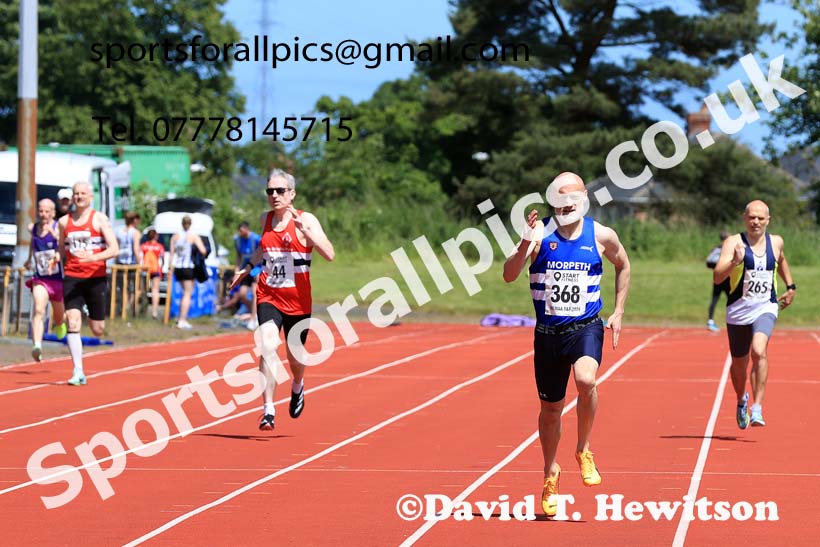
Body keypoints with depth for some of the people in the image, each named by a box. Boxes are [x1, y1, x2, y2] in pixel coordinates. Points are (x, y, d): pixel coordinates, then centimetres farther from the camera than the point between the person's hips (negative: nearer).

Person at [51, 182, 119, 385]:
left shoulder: (99, 219, -2)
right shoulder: (64, 222, 9)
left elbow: (114, 249, -9)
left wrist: (93, 257, -26)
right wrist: (57, 257, -3)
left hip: (96, 278, -2)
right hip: (72, 277, 2)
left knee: (97, 330, 6)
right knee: (73, 323, -16)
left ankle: (94, 315, 45)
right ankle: (78, 372, -16)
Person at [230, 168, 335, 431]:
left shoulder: (306, 220, -9)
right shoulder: (265, 219, 5)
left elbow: (329, 254, -22)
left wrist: (304, 229, -30)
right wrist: (248, 267, 21)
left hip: (298, 300, -2)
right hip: (268, 296, 2)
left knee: (295, 357, 12)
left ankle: (297, 387, 48)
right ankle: (268, 411, -22)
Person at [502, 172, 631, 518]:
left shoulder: (601, 236, -1)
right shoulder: (541, 233, -5)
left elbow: (623, 266, 19)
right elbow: (509, 276, -15)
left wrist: (618, 312, 12)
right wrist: (526, 244, -31)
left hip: (586, 327, -1)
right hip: (548, 331, 1)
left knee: (585, 380, -31)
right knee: (550, 408, 10)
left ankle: (584, 451, -7)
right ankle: (550, 473, 34)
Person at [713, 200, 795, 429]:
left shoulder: (776, 242, 5)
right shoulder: (734, 242, -8)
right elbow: (717, 277, -21)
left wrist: (790, 286, 25)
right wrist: (735, 262, -37)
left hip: (765, 309, 1)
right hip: (738, 311, -1)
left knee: (759, 351, -27)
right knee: (739, 364, 13)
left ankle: (757, 408, -27)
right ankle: (742, 401, 44)